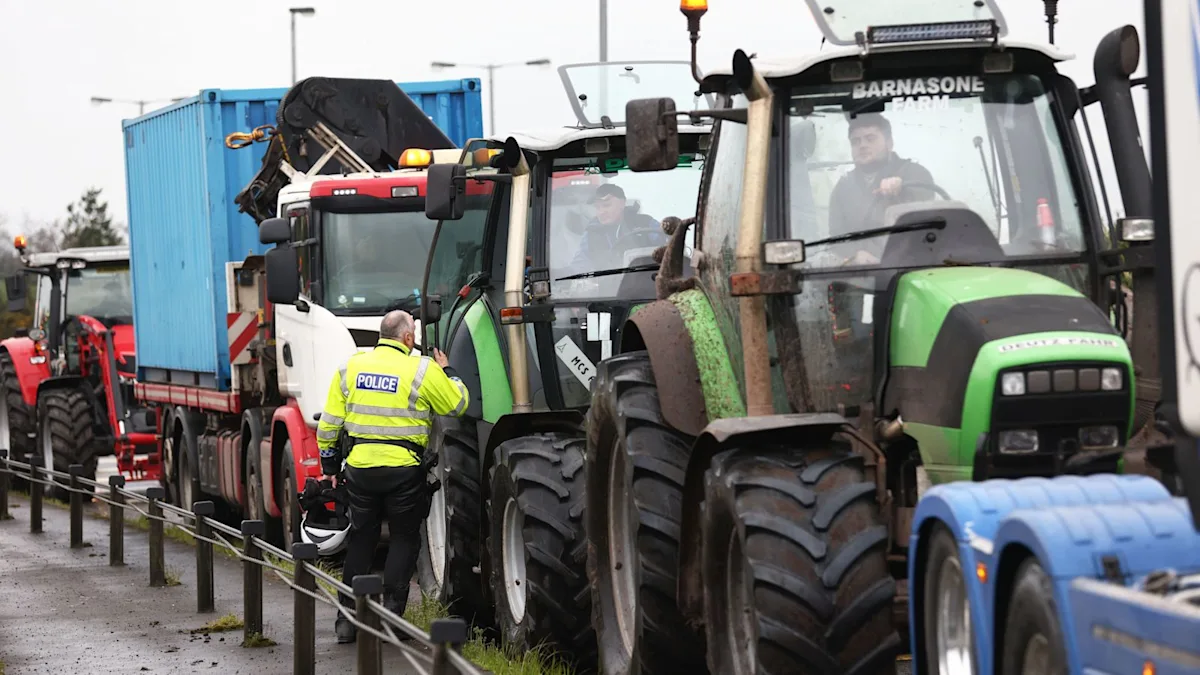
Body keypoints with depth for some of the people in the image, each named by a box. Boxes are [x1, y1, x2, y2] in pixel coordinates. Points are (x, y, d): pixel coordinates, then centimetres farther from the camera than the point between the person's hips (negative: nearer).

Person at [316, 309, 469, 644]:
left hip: (359, 466, 4)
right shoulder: (422, 371, -7)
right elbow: (457, 404, 2)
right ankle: (391, 614, 4)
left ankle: (347, 619, 14)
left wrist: (329, 466, 17)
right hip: (404, 470, -4)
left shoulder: (351, 367, 5)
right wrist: (447, 371, 18)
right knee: (404, 538, 10)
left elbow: (329, 424, 7)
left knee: (360, 539, 14)